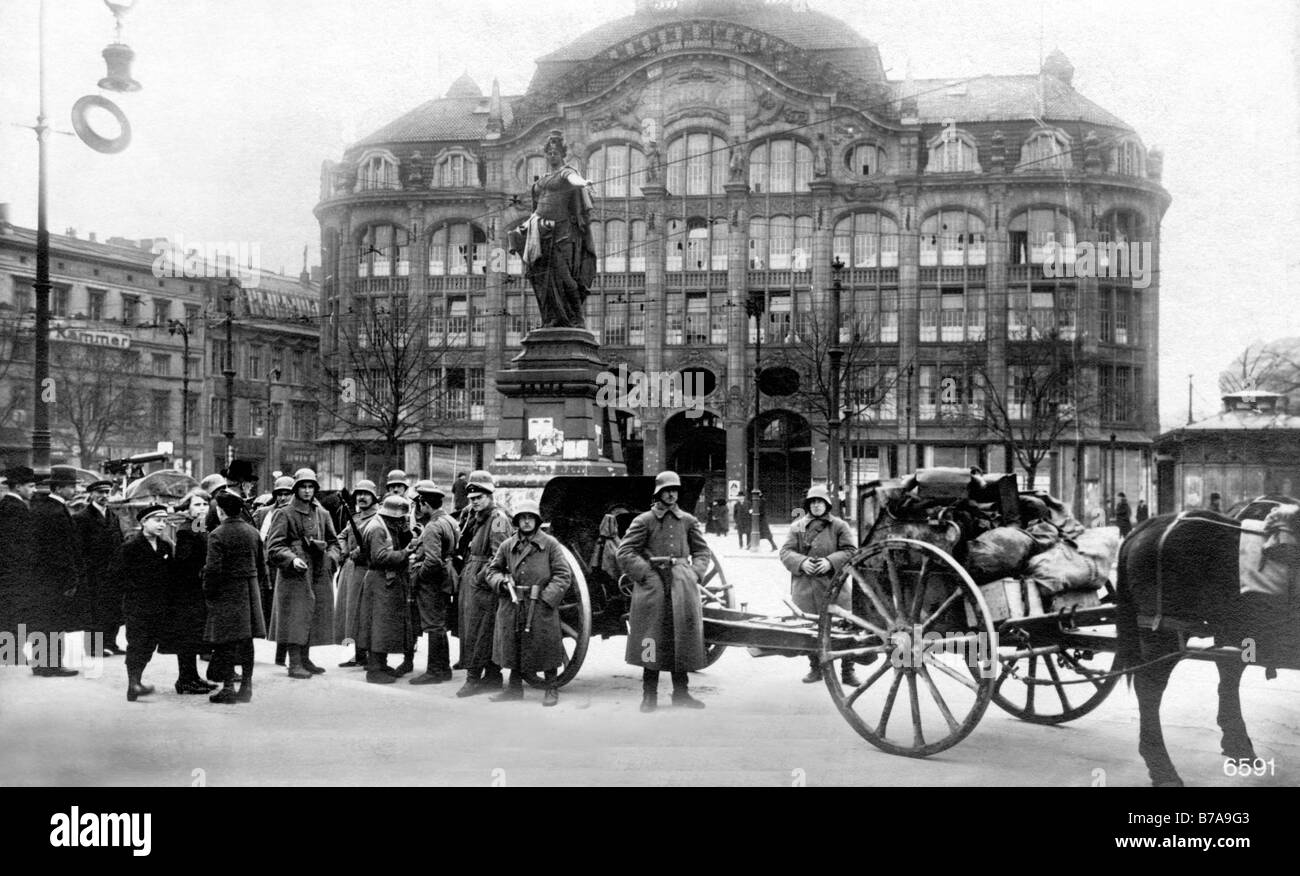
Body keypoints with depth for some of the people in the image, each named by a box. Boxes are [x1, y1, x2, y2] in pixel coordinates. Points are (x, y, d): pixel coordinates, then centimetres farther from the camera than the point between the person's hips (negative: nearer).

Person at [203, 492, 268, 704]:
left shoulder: (217, 535, -12)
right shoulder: (253, 532, 7)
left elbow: (213, 569, -16)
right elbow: (261, 564, 12)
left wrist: (208, 595, -6)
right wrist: (260, 588, 20)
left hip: (227, 592, -6)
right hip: (250, 591, 6)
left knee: (225, 644, -1)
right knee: (246, 641, 11)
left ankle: (228, 688, -2)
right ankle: (246, 686, 15)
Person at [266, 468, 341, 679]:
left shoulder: (322, 514, 12)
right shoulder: (285, 514, -4)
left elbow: (333, 542, 19)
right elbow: (273, 546, -8)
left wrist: (331, 557, 0)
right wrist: (292, 559, -21)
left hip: (319, 574, 6)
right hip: (294, 574, -6)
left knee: (314, 617, 10)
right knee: (296, 618, -7)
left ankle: (305, 659, 22)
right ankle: (294, 664, -2)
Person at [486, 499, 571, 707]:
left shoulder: (550, 544, -2)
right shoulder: (507, 546, 8)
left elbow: (564, 575, -4)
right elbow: (492, 570, 17)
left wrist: (547, 596, -14)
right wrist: (502, 581, -5)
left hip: (542, 606, -3)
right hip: (512, 604, 3)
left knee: (546, 648, 1)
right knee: (513, 647, 10)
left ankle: (551, 689, 14)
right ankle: (515, 687, 24)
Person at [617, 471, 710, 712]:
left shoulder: (688, 521, 11)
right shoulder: (644, 521, 1)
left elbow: (702, 551, 17)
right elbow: (625, 553, -3)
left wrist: (694, 573, 0)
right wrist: (647, 574, -11)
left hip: (683, 587, 3)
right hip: (653, 586, -3)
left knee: (683, 638, 6)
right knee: (653, 641, -1)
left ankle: (681, 692, 18)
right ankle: (649, 695, 9)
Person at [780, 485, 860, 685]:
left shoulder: (839, 526, 5)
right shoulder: (797, 527, 10)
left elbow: (850, 551, -1)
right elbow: (786, 552, 3)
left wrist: (831, 562, -16)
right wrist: (801, 562, -16)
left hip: (832, 585, -2)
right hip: (804, 586, 2)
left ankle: (847, 671, 6)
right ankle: (815, 669, 24)